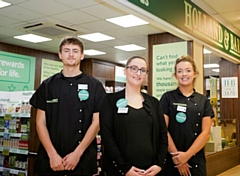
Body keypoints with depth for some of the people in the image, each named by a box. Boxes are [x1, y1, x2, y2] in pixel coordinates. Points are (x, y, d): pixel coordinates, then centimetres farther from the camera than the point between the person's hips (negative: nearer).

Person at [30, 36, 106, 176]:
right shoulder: (47, 85, 5)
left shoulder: (95, 86, 1)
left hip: (83, 160, -1)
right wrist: (52, 154, -9)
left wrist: (78, 153, -12)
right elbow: (41, 122, 2)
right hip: (50, 159, 2)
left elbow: (96, 122, -4)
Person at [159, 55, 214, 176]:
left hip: (196, 160, 2)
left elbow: (206, 132, -2)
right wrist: (176, 155, -12)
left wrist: (187, 155, -12)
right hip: (171, 160, -1)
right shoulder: (167, 97, -1)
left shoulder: (203, 101, 5)